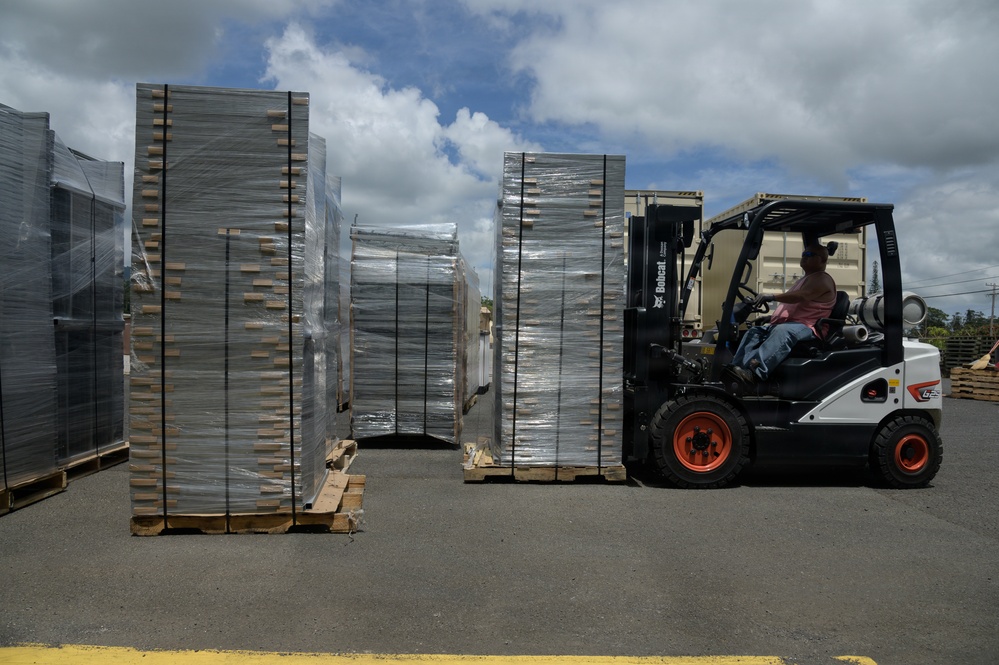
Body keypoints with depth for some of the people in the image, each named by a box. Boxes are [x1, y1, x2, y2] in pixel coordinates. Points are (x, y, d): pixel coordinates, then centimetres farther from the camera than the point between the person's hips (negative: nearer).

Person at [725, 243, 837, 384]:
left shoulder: (822, 279, -2)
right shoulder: (803, 280, 32)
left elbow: (802, 295, -22)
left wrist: (773, 296, -32)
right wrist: (772, 317, 18)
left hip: (806, 328, -10)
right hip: (784, 324, 10)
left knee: (781, 331, -38)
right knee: (754, 331, -10)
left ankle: (755, 372, -58)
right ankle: (738, 368, -33)